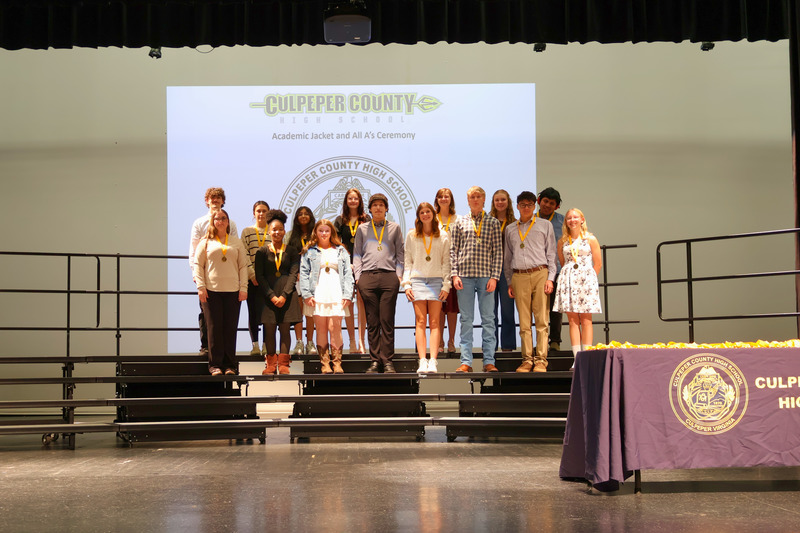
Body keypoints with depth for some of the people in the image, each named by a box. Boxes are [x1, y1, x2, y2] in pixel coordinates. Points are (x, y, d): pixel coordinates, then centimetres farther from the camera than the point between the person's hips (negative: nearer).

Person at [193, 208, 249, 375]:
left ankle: (230, 365, 7)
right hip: (211, 291, -1)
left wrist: (243, 288, 2)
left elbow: (243, 266, 11)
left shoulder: (236, 242, 13)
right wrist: (201, 287, -5)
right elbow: (198, 265, 5)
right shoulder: (205, 242, 8)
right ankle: (215, 365, 4)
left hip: (232, 291, 1)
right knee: (214, 328, -2)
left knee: (230, 328, 1)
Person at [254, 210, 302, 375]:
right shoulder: (262, 251, 5)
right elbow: (259, 276, 0)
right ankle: (270, 364, 4)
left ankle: (283, 364, 2)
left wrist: (284, 295, -11)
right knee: (269, 329, -1)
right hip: (267, 295, 0)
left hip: (287, 294, 0)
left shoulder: (292, 251, 7)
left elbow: (293, 274, 1)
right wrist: (272, 296, -10)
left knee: (285, 329, -1)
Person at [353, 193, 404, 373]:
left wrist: (399, 275, 1)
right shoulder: (362, 229, 17)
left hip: (389, 277, -1)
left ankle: (387, 360, -2)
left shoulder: (394, 228, 16)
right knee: (372, 321, 0)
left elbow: (400, 253, 13)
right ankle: (375, 360, 4)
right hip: (367, 277, 1)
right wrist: (358, 276, 3)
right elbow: (357, 254, 15)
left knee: (387, 321, -4)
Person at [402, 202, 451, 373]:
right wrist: (406, 284, 1)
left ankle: (433, 361, -8)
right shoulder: (411, 236, 11)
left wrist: (446, 285, -1)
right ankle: (422, 361, -8)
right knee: (420, 321, -6)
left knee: (435, 322, -5)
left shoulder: (443, 236, 10)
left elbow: (446, 262, 8)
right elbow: (408, 261, 11)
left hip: (436, 280, 0)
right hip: (417, 280, 0)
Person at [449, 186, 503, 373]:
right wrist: (454, 274, -2)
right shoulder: (460, 222, 9)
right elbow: (453, 250, 8)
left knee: (488, 319, 0)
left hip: (486, 275, -1)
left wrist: (494, 277, -6)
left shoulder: (493, 223, 7)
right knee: (466, 319, 3)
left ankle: (489, 361, 4)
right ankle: (466, 362, 5)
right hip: (465, 275, 1)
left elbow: (498, 252, 3)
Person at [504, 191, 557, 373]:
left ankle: (541, 360, -4)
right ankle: (527, 360, 3)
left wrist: (550, 278, -2)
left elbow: (551, 253, 8)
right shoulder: (510, 229, 17)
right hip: (519, 276, 2)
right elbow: (507, 257, 19)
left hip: (540, 274, -2)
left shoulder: (545, 225, 12)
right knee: (524, 322, 0)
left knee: (542, 320, -5)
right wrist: (509, 282, 10)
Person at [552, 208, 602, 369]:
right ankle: (577, 358, -1)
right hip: (568, 279, 2)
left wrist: (587, 278, 3)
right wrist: (568, 276, 9)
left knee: (585, 319, -4)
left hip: (586, 278, -2)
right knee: (572, 319, -2)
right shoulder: (562, 241, 10)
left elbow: (598, 264, 5)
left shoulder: (590, 239, 3)